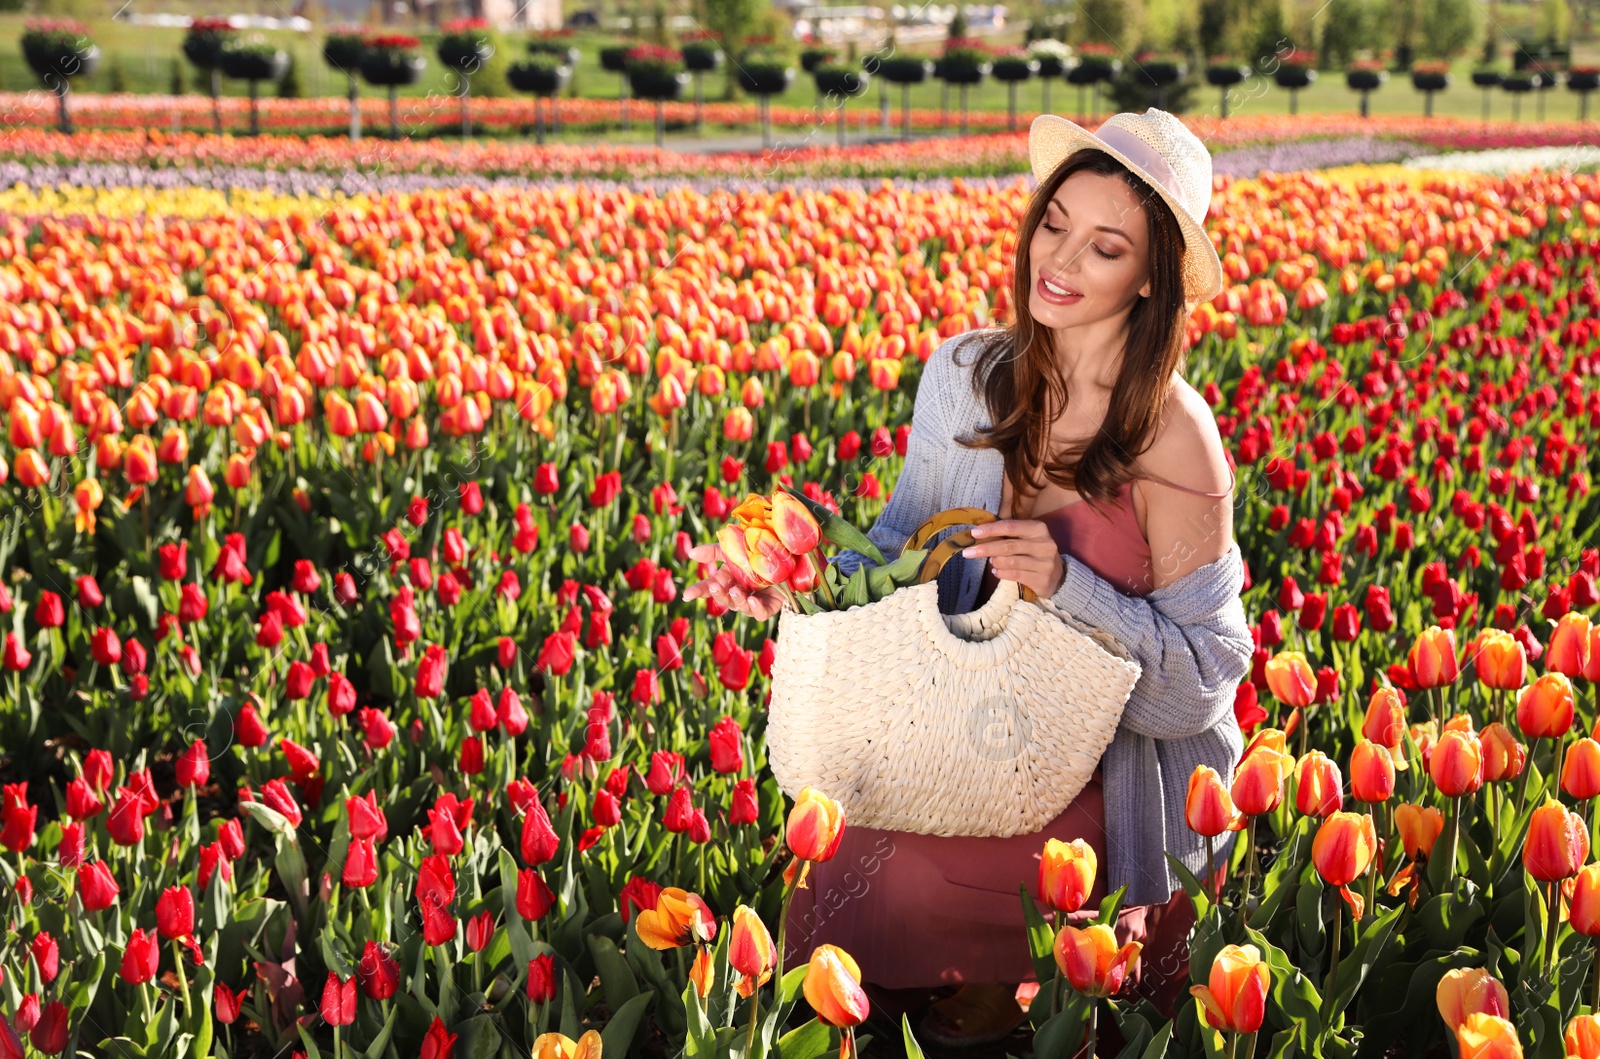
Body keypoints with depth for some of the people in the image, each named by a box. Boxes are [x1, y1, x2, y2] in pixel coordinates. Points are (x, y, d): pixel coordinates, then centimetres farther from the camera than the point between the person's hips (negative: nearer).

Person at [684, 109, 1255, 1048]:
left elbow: (1205, 674, -14)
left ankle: (1005, 997, 7)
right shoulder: (965, 375, -2)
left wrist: (1068, 585, -28)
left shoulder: (1171, 435, -17)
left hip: (1121, 786, -5)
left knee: (881, 874, -24)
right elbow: (908, 548, 8)